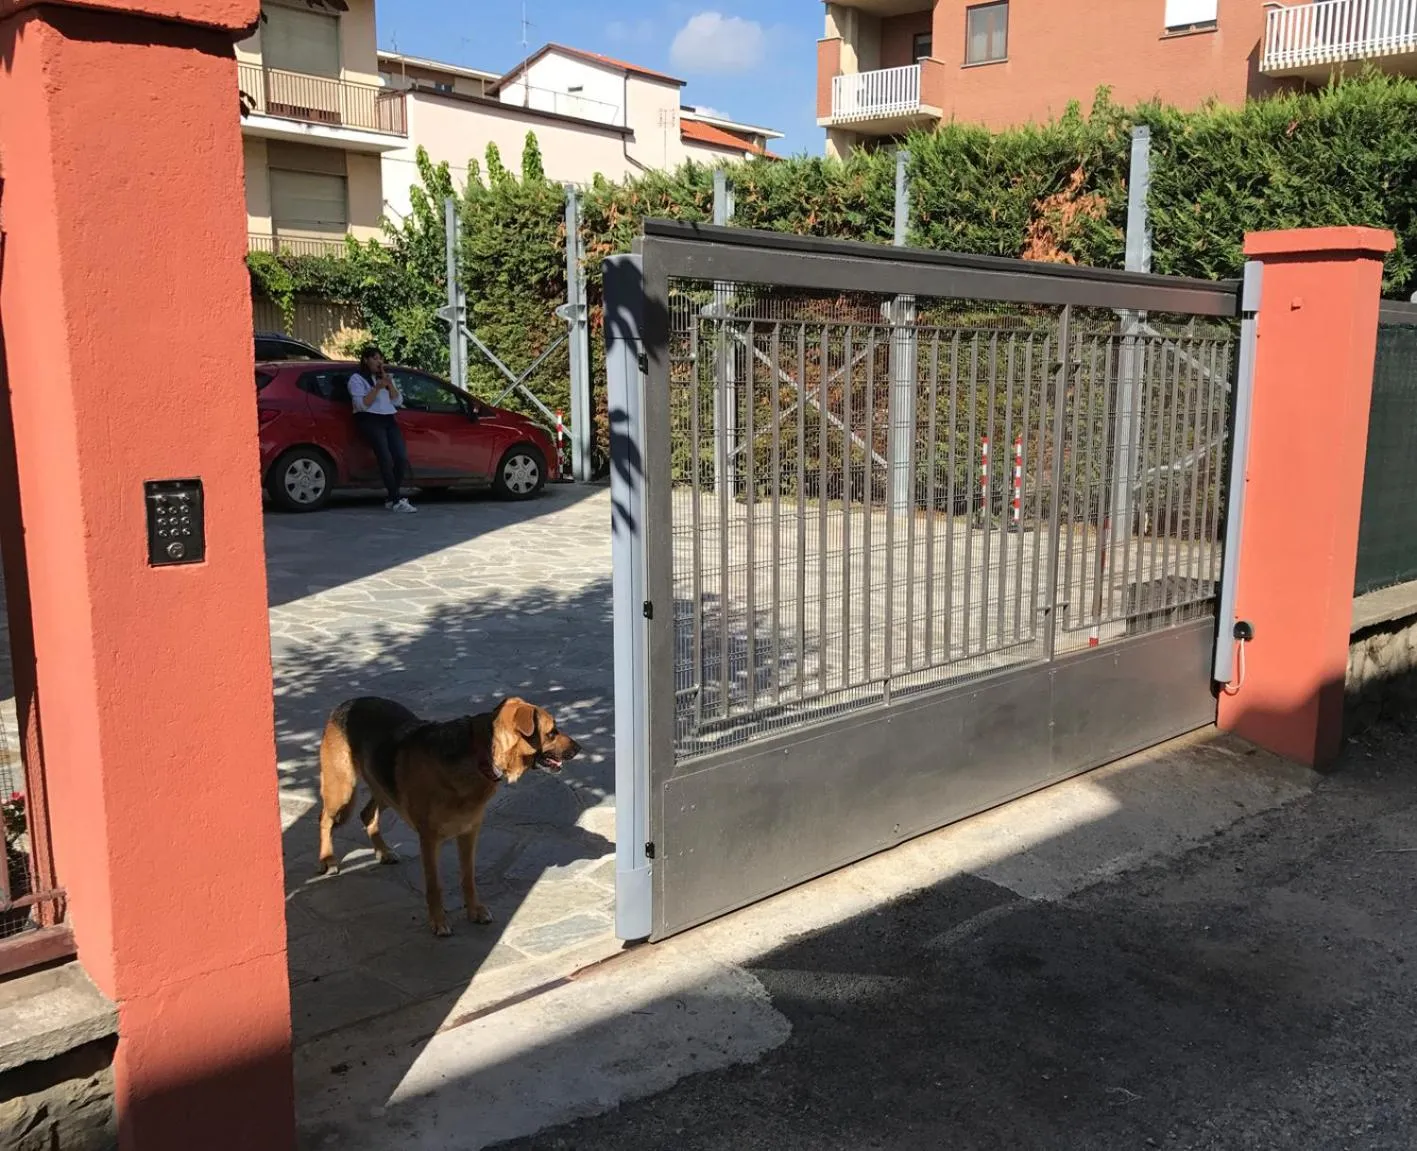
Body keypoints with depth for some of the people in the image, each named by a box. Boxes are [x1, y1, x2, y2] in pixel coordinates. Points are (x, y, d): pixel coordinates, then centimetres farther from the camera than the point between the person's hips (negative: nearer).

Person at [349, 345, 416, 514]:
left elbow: (398, 401, 12)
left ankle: (391, 497, -1)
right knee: (386, 458, -21)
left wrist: (388, 382, 0)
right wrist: (377, 388, -16)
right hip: (369, 420, -6)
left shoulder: (385, 378, 25)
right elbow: (362, 404, -9)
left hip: (389, 420, 6)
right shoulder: (357, 379, 5)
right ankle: (396, 501, -24)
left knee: (402, 457, -11)